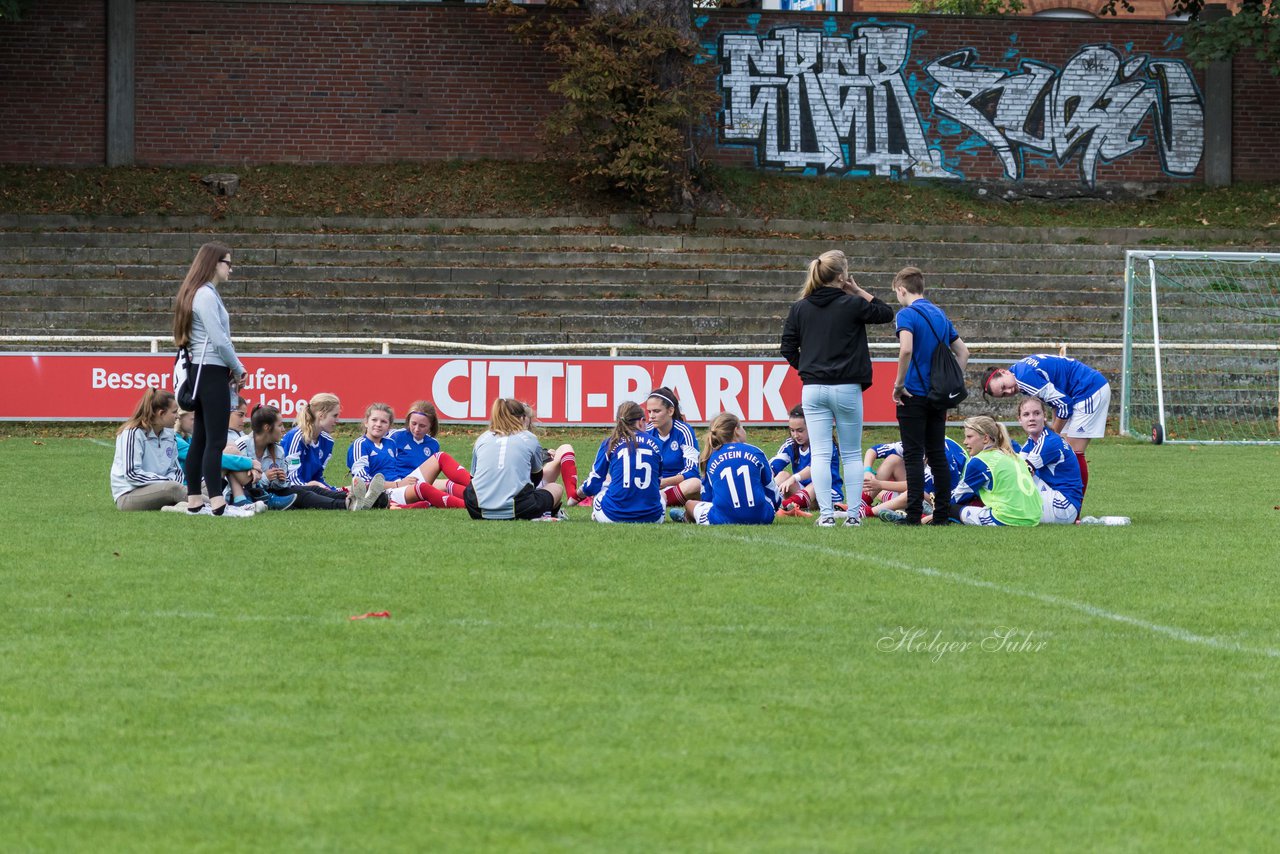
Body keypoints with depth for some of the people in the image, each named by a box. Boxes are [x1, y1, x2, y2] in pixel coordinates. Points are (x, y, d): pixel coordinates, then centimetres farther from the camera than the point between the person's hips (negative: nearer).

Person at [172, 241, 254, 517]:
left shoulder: (203, 294, 17)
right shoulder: (206, 295, -14)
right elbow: (219, 340, -18)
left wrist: (233, 369, 7)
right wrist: (238, 369, -5)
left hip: (202, 372, 10)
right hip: (212, 372, -10)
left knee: (201, 439, 11)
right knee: (215, 440, -11)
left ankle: (194, 501, 13)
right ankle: (217, 503, -14)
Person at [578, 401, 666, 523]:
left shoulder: (610, 443, 4)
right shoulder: (655, 444, 10)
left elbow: (593, 485, 10)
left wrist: (580, 491, 35)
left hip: (614, 516, -1)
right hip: (651, 517, 1)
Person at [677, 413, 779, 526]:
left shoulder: (711, 460, 8)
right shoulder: (756, 453, 6)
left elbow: (707, 499, 16)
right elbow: (771, 492, 14)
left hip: (723, 519, 0)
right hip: (760, 518, 0)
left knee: (690, 504, 25)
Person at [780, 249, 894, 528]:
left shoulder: (799, 308, 2)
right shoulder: (852, 305, -7)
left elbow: (788, 349, 4)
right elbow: (886, 314, 8)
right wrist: (858, 292, 6)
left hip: (813, 389, 2)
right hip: (846, 389, -2)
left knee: (820, 454, 1)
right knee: (851, 454, 9)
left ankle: (826, 513, -5)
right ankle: (853, 513, 7)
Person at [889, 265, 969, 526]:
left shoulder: (907, 314, -10)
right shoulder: (940, 315, 14)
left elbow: (906, 349, -26)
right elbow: (963, 352, 18)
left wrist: (899, 383, -15)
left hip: (914, 396, -7)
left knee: (913, 456, -5)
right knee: (937, 455, 10)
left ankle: (914, 514, -7)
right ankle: (942, 513, 8)